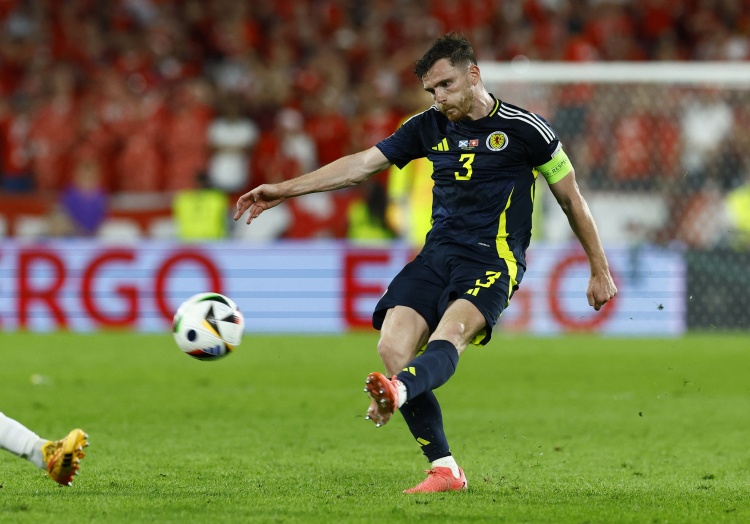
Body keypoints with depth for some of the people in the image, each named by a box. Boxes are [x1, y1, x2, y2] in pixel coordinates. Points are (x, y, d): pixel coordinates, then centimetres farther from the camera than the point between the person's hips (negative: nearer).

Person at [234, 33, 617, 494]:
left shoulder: (523, 129, 1)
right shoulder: (430, 127, 14)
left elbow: (572, 198, 8)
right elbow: (361, 165, 14)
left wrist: (600, 270, 11)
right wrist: (284, 190, 7)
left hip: (493, 260, -6)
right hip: (439, 253, 6)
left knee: (448, 336, -34)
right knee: (392, 347, -16)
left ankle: (398, 391, -67)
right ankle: (445, 470, -12)